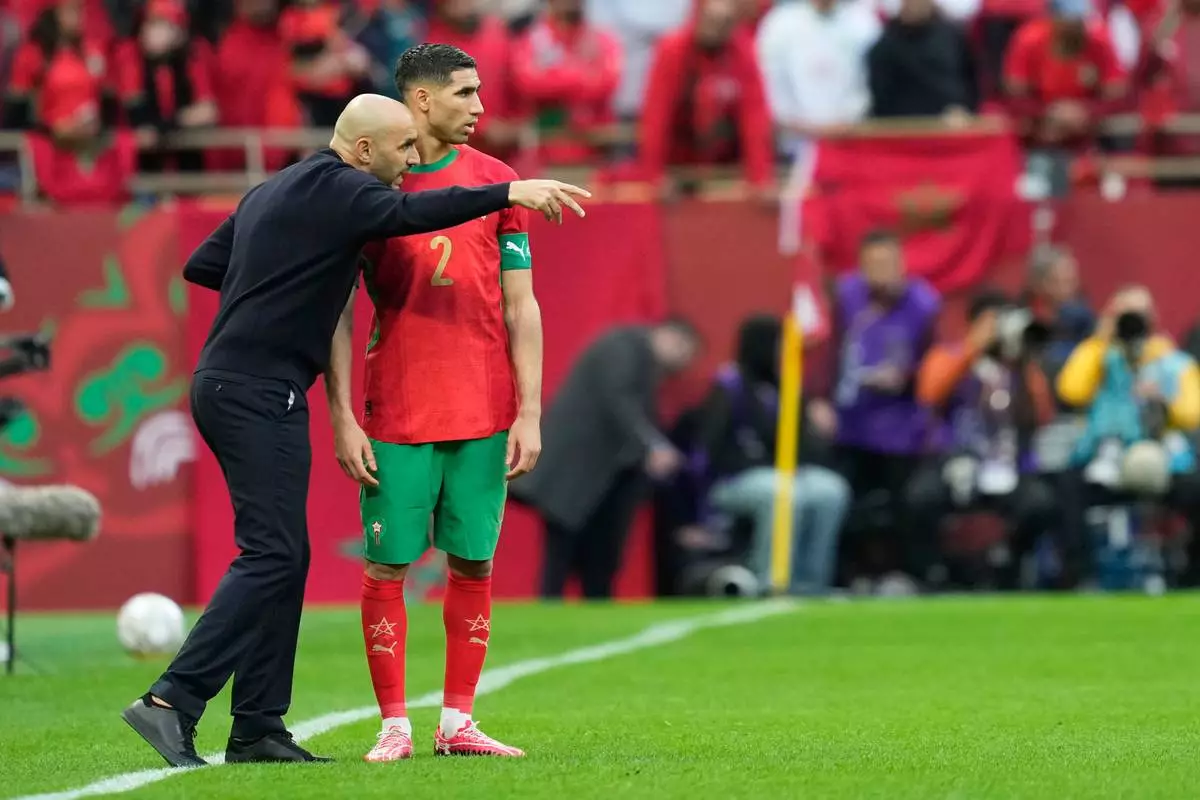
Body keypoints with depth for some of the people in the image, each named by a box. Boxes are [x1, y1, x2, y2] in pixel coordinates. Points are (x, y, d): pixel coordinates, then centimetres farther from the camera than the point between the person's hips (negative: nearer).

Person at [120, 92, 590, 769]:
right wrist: (511, 194, -26)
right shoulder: (333, 189, -10)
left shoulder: (273, 191, 18)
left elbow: (201, 265, 22)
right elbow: (412, 213, -27)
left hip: (228, 384, 10)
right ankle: (172, 702, -18)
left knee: (285, 555, 10)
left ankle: (258, 727, 10)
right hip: (262, 391, -10)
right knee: (272, 555, -12)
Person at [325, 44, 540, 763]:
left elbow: (521, 307, 8)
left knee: (473, 565, 4)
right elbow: (338, 312, 1)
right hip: (397, 418, -2)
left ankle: (458, 724, 12)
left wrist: (530, 413, 1)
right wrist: (342, 418, -5)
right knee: (386, 568, -3)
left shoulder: (496, 181, 7)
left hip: (485, 417, 2)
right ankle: (395, 726, 6)